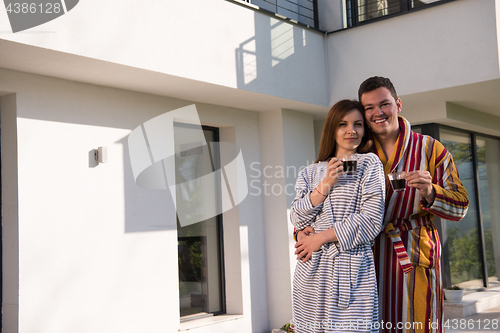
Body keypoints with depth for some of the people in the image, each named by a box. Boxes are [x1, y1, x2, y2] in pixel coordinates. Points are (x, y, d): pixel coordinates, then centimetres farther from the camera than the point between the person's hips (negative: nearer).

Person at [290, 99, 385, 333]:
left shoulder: (369, 163, 5)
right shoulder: (312, 172, 16)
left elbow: (371, 220, -6)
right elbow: (297, 219, 5)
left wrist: (321, 237, -5)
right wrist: (325, 185, -7)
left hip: (352, 270, -3)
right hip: (312, 273, 3)